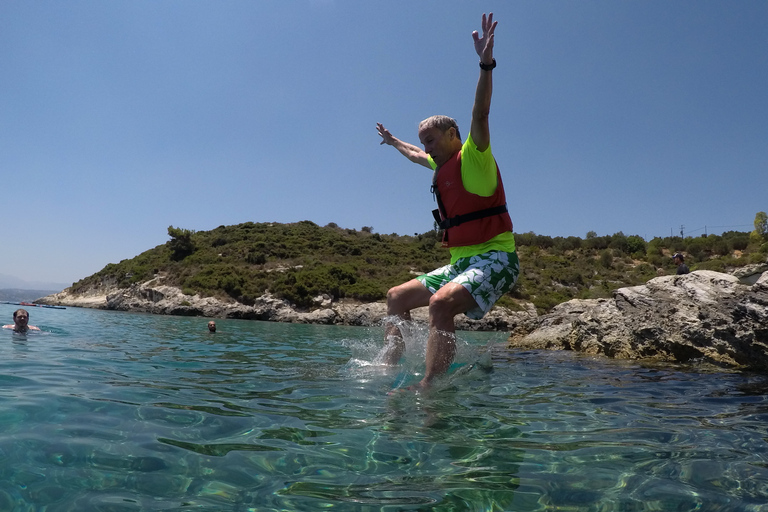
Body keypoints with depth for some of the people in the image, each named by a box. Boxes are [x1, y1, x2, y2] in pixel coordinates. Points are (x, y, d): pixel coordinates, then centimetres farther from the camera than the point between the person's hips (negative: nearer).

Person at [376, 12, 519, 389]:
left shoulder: (473, 157, -5)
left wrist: (486, 63, -35)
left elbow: (480, 115, -23)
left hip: (494, 258, -9)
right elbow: (416, 155, 40)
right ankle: (389, 369, 10)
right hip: (461, 262, 10)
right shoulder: (443, 166, 19)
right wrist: (393, 141, 57)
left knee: (440, 302, -34)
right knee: (397, 297, 9)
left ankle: (428, 389, -34)